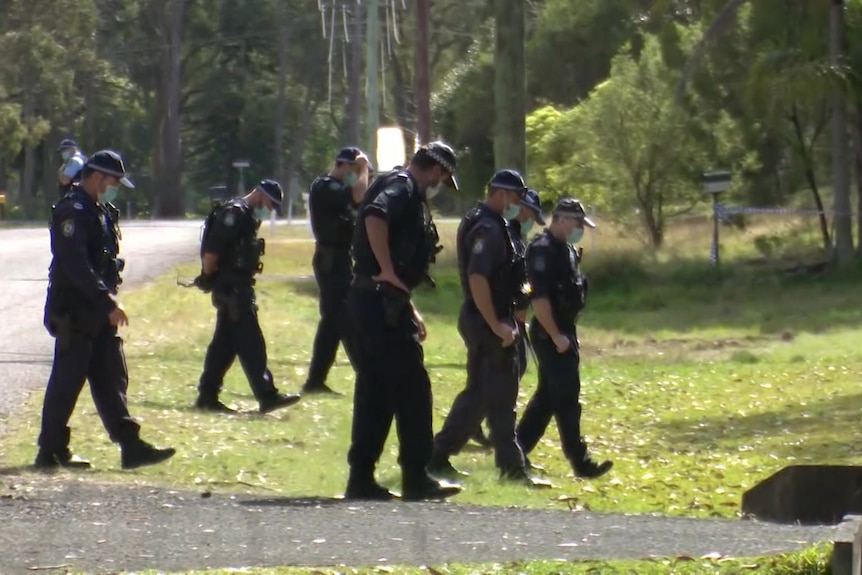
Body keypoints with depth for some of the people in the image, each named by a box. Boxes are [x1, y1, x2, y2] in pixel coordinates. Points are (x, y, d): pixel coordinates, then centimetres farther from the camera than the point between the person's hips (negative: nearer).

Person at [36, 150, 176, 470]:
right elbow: (76, 266, -24)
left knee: (112, 379, 6)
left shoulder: (101, 212, 16)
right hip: (74, 312, -9)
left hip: (98, 312, 10)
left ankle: (130, 446, 4)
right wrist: (108, 302, -25)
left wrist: (109, 301, 14)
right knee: (67, 380, -3)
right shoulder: (72, 211, -15)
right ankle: (51, 452, 4)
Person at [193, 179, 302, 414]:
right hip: (231, 288, -10)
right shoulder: (234, 214, -16)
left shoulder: (247, 216, 17)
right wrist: (208, 277, -11)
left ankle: (207, 396, 15)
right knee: (250, 342, -9)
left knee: (225, 343, 11)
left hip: (238, 287, 10)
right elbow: (211, 251, -21)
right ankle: (267, 395, -10)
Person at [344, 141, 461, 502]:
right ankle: (416, 478, -3)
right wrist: (387, 272, -27)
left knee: (375, 391, 11)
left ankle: (361, 478, 11)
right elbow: (375, 217, -31)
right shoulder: (402, 188, -9)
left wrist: (409, 310, 28)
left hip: (371, 300, 10)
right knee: (412, 387, -6)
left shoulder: (403, 190, 22)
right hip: (382, 300, -10)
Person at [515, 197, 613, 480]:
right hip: (551, 333, -10)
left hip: (564, 330, 10)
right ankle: (580, 462, -5)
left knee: (547, 395, 14)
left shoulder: (565, 249, 15)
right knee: (566, 398, -7)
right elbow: (539, 297, -23)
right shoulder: (543, 250, -17)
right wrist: (555, 336, -23)